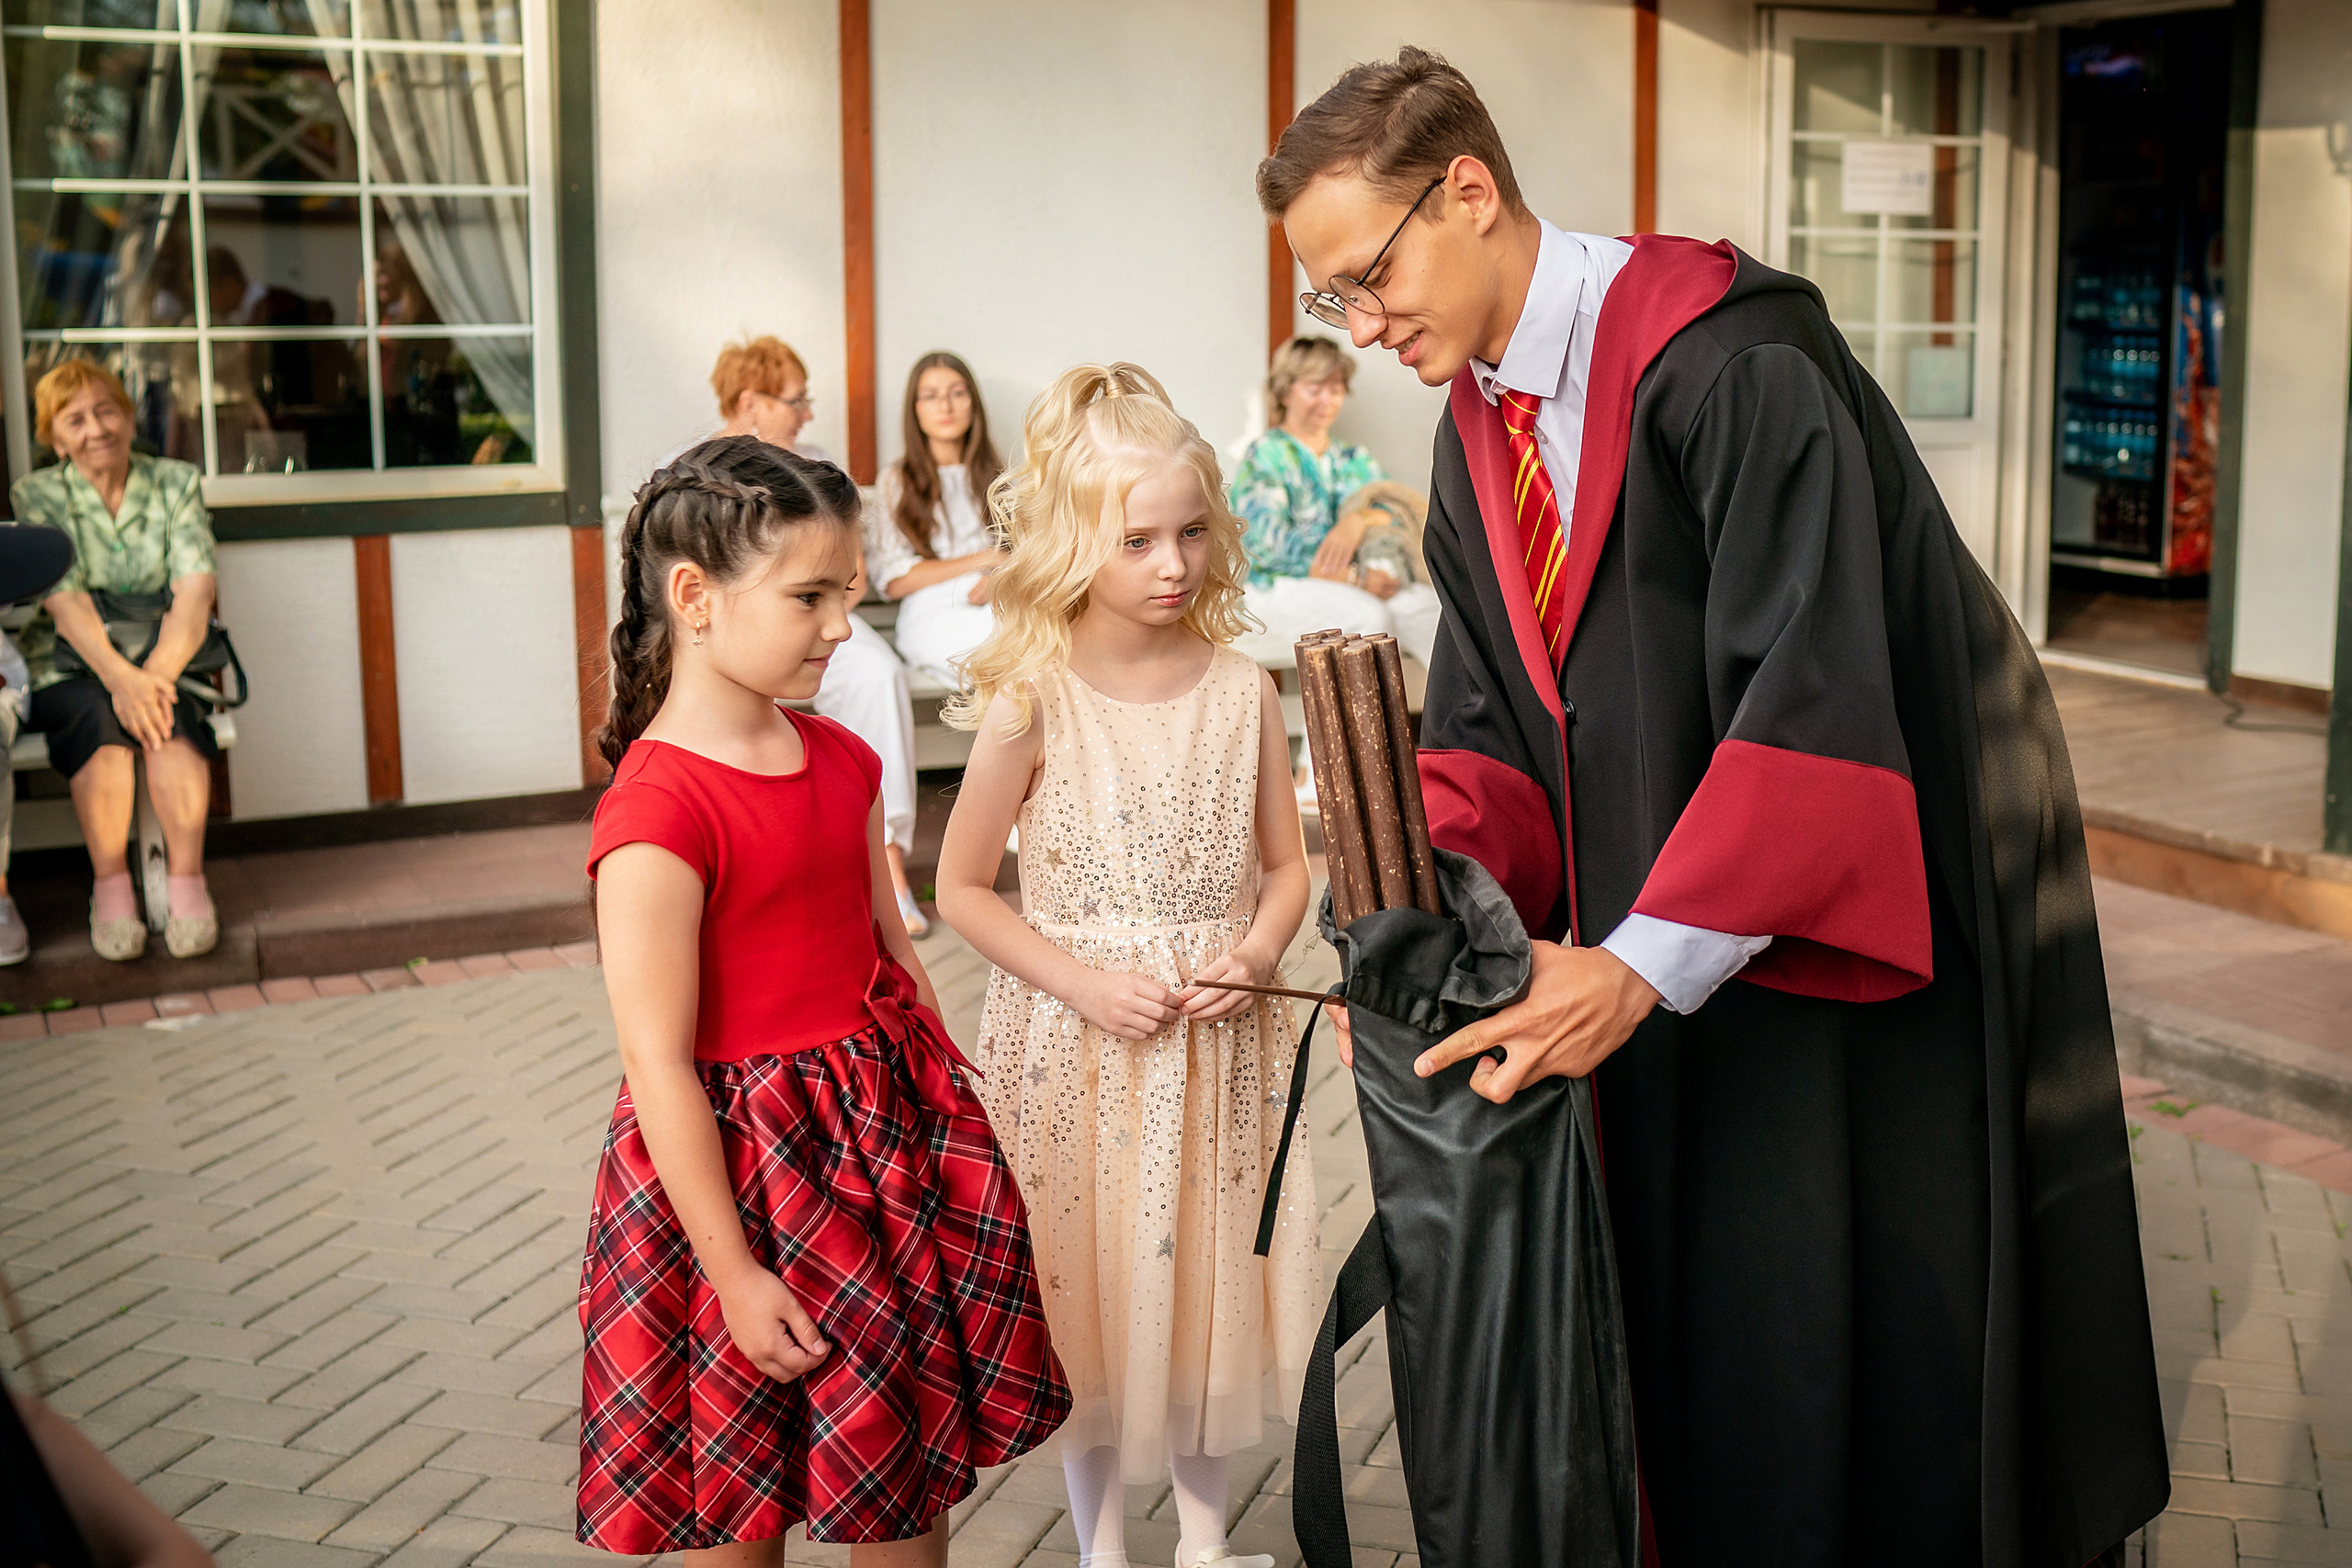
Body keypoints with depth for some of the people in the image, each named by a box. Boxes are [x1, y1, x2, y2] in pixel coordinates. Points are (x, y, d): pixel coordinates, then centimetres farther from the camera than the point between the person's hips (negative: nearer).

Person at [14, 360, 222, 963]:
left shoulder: (176, 484, 5)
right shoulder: (36, 496, 2)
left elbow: (194, 590, -8)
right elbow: (64, 602, -12)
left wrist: (156, 673, -25)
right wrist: (120, 678, -29)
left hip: (165, 658, 1)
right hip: (68, 669, -1)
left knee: (169, 715, -33)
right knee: (101, 716, -34)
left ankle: (188, 882, -31)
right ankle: (110, 889, -27)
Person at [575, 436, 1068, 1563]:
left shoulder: (841, 759, 4)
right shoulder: (659, 807, -22)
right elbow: (659, 1065, -21)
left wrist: (951, 1113, 12)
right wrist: (734, 1273, -18)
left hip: (886, 1130, 7)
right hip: (738, 1158, -7)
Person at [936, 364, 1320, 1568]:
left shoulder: (1239, 688, -2)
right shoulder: (1030, 701, -11)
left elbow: (1285, 863, 6)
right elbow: (962, 887, -6)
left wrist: (1255, 950, -13)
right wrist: (1081, 981, -15)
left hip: (1219, 1045, 3)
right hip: (1080, 1044, -3)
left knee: (1207, 1279, 15)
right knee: (1090, 1289, 10)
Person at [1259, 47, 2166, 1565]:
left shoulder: (1726, 357, -22)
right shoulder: (1476, 432, 5)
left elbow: (1819, 687, -29)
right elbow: (1492, 729, 6)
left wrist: (1642, 962, -33)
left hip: (1895, 916, -7)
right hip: (1680, 948, 7)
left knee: (1903, 1350, 5)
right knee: (1705, 1316, 12)